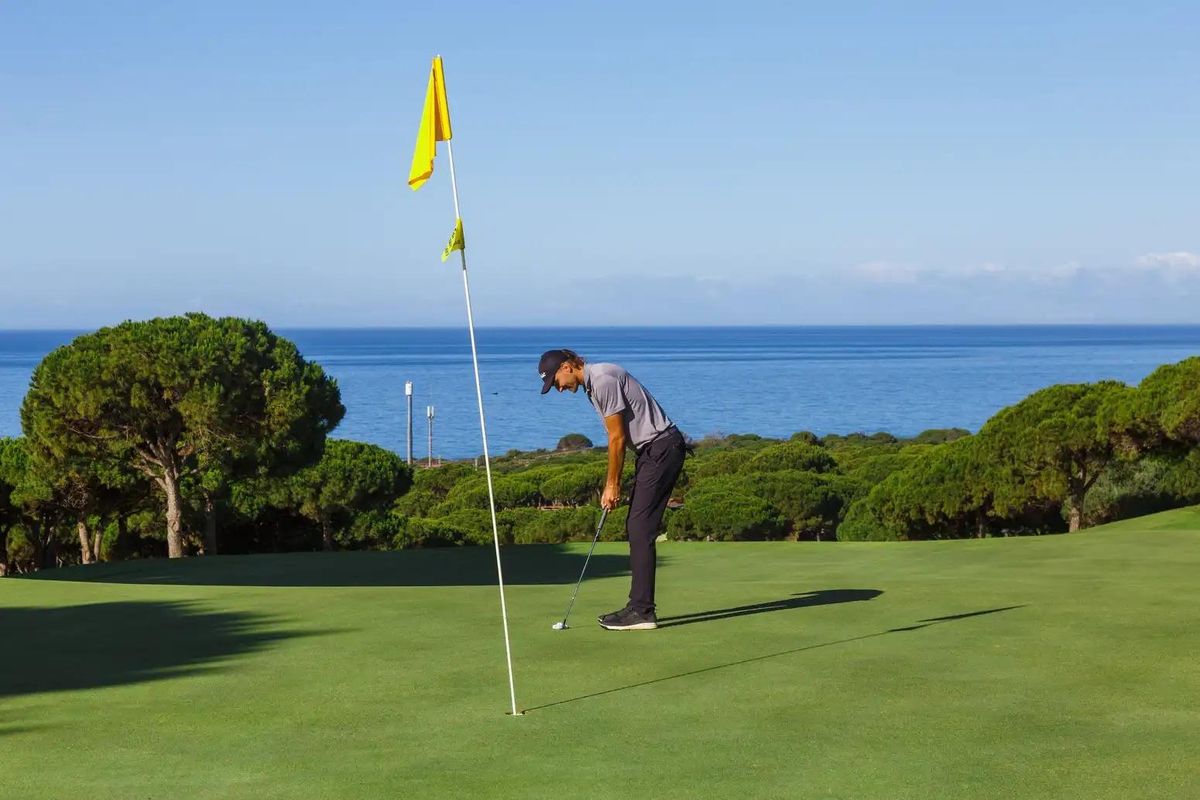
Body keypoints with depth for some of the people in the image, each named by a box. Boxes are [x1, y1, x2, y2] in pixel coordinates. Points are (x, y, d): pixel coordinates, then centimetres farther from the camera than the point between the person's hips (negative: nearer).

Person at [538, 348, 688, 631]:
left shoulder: (603, 380, -17)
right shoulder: (593, 383, 14)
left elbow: (617, 438, -14)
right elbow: (619, 436, 18)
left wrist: (613, 484, -6)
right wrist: (612, 484, 14)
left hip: (662, 449, -10)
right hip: (652, 450, 10)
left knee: (640, 530, -10)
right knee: (635, 530, 10)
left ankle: (642, 611, -10)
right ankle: (639, 606, 13)